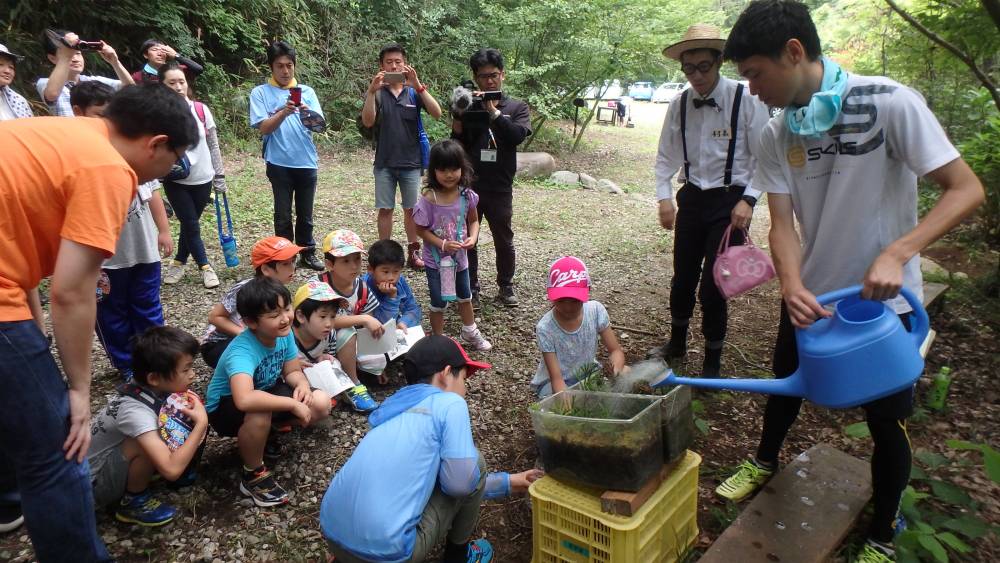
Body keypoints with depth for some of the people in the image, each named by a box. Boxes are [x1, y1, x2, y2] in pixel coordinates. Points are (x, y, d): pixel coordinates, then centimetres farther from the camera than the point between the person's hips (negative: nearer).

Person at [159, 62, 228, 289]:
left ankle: (179, 262, 30)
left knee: (190, 223, 12)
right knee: (191, 225, -1)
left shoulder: (201, 109, -4)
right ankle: (205, 267, 14)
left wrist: (219, 176, 3)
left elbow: (213, 145, 3)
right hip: (175, 181, -2)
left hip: (202, 178, 2)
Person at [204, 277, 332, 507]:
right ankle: (253, 474, -10)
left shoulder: (284, 333, -15)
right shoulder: (242, 351, -37)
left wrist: (302, 384, -26)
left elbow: (292, 371, -2)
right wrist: (293, 404, -43)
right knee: (259, 414, -40)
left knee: (321, 403, -12)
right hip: (226, 406, -7)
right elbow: (244, 400, -53)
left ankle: (260, 436, 9)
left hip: (267, 391, 7)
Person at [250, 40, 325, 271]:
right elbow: (264, 128, -7)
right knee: (283, 215, 3)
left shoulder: (307, 91, 8)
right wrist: (284, 112, -22)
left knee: (305, 214, 12)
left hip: (306, 162, 2)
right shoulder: (260, 93, 1)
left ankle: (307, 254, 24)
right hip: (279, 163, -2)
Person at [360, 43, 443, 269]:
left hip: (411, 162, 1)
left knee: (411, 209, 8)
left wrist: (418, 85, -22)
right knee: (385, 209, 5)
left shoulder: (414, 92, 2)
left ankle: (413, 251, 20)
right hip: (385, 163, 0)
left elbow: (437, 113, -12)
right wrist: (372, 90, -24)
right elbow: (367, 121, -13)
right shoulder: (376, 93, 1)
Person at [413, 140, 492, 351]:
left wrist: (473, 237, -18)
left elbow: (473, 221, 1)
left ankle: (470, 332, 48)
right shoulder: (428, 199, -22)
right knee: (439, 303, 9)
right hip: (436, 259, -4)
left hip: (460, 256, 4)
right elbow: (421, 230, -15)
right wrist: (443, 244, -25)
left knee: (465, 296, 25)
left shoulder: (467, 195, -12)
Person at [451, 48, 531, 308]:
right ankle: (470, 287, 23)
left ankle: (506, 286, 27)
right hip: (468, 186, 1)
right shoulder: (468, 107, 4)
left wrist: (494, 112, -22)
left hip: (500, 188, 0)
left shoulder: (517, 107, 4)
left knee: (504, 240, 10)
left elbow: (517, 135, -15)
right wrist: (457, 129, -16)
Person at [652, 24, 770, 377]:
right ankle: (677, 345, 38)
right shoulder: (680, 105, 0)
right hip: (692, 198, 4)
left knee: (713, 287, -3)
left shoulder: (745, 99, -12)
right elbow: (666, 157, 7)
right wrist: (664, 198, -5)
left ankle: (712, 364, 18)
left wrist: (748, 200, -17)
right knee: (682, 279, 14)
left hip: (729, 201, -4)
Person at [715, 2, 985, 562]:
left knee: (888, 422, 7)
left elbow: (967, 189, -19)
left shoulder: (889, 103, -21)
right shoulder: (777, 134, -8)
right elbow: (783, 223, -10)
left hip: (884, 298, -4)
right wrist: (792, 285, -28)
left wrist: (896, 253, -32)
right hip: (810, 294, 4)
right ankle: (766, 461, 51)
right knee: (786, 386, 22)